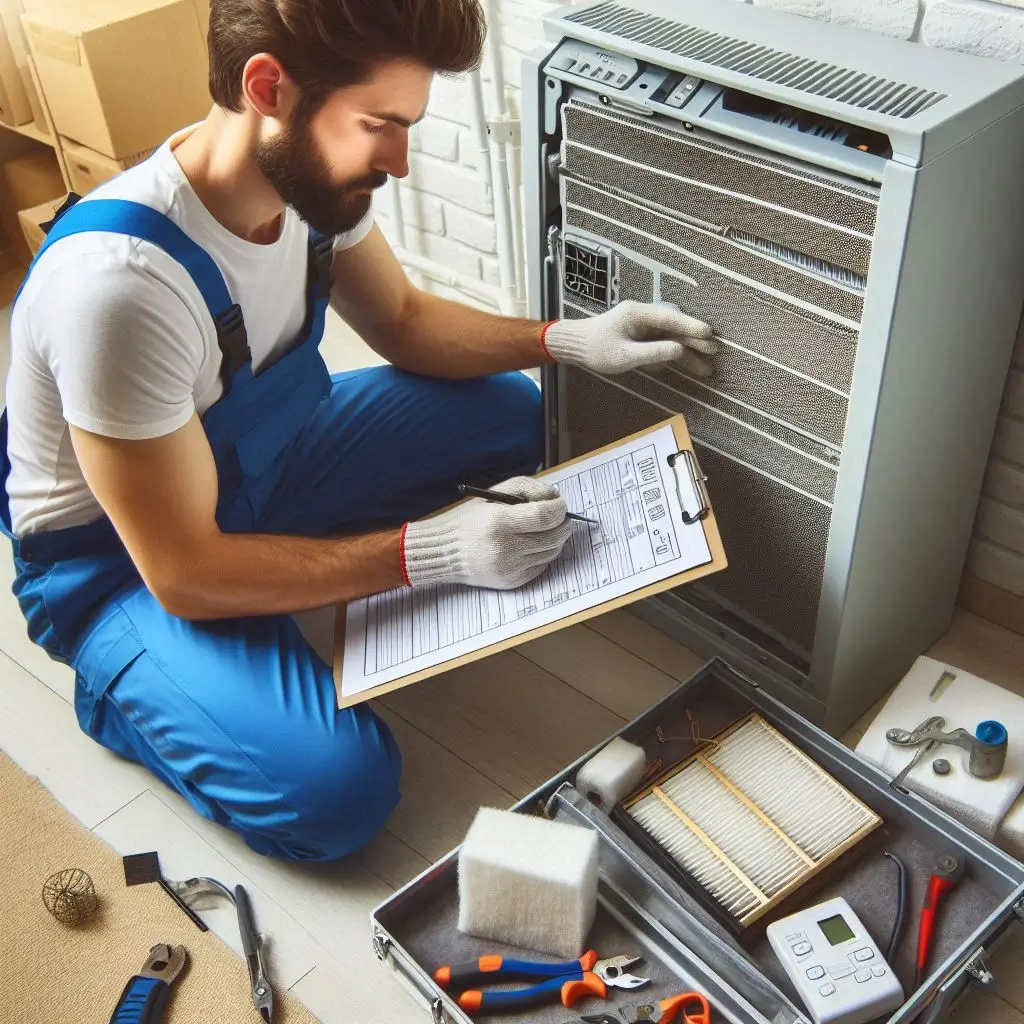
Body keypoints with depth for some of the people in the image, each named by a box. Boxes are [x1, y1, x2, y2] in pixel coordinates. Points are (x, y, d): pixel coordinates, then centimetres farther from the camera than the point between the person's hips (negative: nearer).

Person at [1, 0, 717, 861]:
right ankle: (126, 698, 4)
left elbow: (405, 320, 5)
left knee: (508, 413, 2)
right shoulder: (120, 279, -37)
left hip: (259, 461, 7)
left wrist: (568, 340, -9)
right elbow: (185, 575, -30)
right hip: (120, 565, -7)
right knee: (338, 790, -23)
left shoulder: (310, 173, -15)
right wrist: (434, 553, -31)